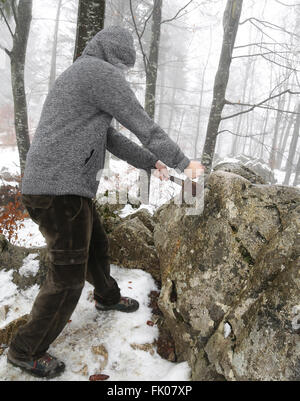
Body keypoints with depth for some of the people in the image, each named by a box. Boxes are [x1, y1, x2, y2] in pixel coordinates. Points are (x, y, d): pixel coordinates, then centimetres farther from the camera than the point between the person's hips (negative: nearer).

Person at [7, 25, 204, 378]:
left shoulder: (77, 79, 23)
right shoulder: (101, 73, -10)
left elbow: (111, 138, 25)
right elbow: (144, 127, -9)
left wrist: (151, 162, 28)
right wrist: (183, 162, 4)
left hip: (66, 189, 10)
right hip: (60, 192, -10)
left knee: (96, 246, 26)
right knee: (68, 277, 2)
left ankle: (107, 297, 52)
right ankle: (26, 351, 23)